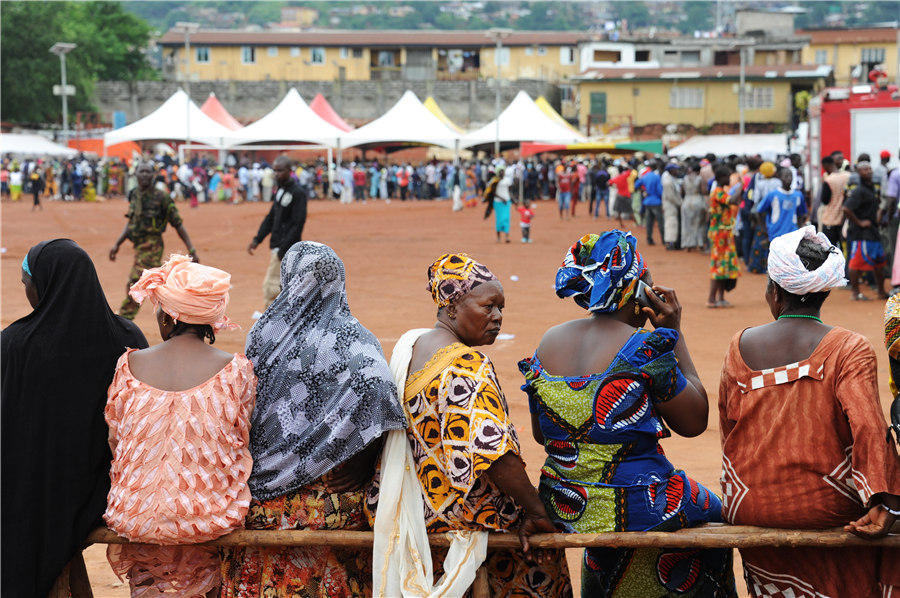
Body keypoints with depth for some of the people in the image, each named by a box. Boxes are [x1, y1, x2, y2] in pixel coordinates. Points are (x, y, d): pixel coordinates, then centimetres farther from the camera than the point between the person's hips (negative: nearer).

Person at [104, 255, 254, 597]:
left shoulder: (129, 366, -7)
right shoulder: (237, 370, -10)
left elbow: (114, 441, 2)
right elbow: (244, 443, -1)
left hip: (138, 519, 1)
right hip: (212, 518, -1)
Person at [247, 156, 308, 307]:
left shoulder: (297, 193, -14)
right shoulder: (279, 190, 13)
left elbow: (298, 224, -18)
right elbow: (271, 217, 19)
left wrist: (283, 249, -21)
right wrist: (257, 239, 9)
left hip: (287, 249, -9)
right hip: (276, 246, 9)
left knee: (271, 286, -10)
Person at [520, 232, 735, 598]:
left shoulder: (547, 344, -1)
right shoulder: (646, 349, -20)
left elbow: (540, 434, 9)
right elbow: (694, 423, -7)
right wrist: (675, 333, -5)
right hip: (636, 510, -6)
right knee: (712, 512, 25)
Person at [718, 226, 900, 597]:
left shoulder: (739, 347, 0)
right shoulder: (850, 350, -10)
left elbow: (727, 429, 7)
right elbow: (868, 427, -22)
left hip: (748, 509, 3)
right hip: (823, 510, -3)